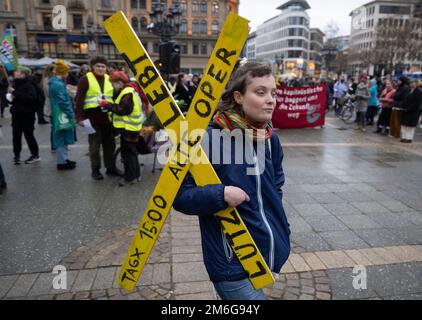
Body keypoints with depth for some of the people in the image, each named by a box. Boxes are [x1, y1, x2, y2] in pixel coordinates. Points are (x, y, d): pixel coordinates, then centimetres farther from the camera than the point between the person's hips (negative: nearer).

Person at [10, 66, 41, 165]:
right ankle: (17, 156, 15)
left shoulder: (29, 85, -13)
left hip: (27, 115, -6)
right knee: (16, 135, 5)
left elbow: (30, 98, -28)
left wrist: (16, 93, -25)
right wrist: (11, 97, 2)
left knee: (28, 135, 3)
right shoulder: (15, 84, 10)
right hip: (16, 114, 7)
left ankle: (35, 155, 17)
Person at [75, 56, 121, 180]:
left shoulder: (109, 79, 12)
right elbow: (79, 99, -7)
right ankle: (95, 170, 16)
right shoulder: (85, 79, -4)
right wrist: (79, 117, -14)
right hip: (92, 118, -5)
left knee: (110, 144, 12)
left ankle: (111, 168, 24)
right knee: (95, 146, 3)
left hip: (107, 117, 5)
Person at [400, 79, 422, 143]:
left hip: (413, 112, -7)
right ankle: (404, 137, 15)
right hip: (406, 111, 8)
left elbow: (416, 103, -16)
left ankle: (409, 138, 6)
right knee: (404, 125, 8)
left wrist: (408, 109, -21)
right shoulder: (409, 91, 12)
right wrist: (403, 107, 2)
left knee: (410, 125, -1)